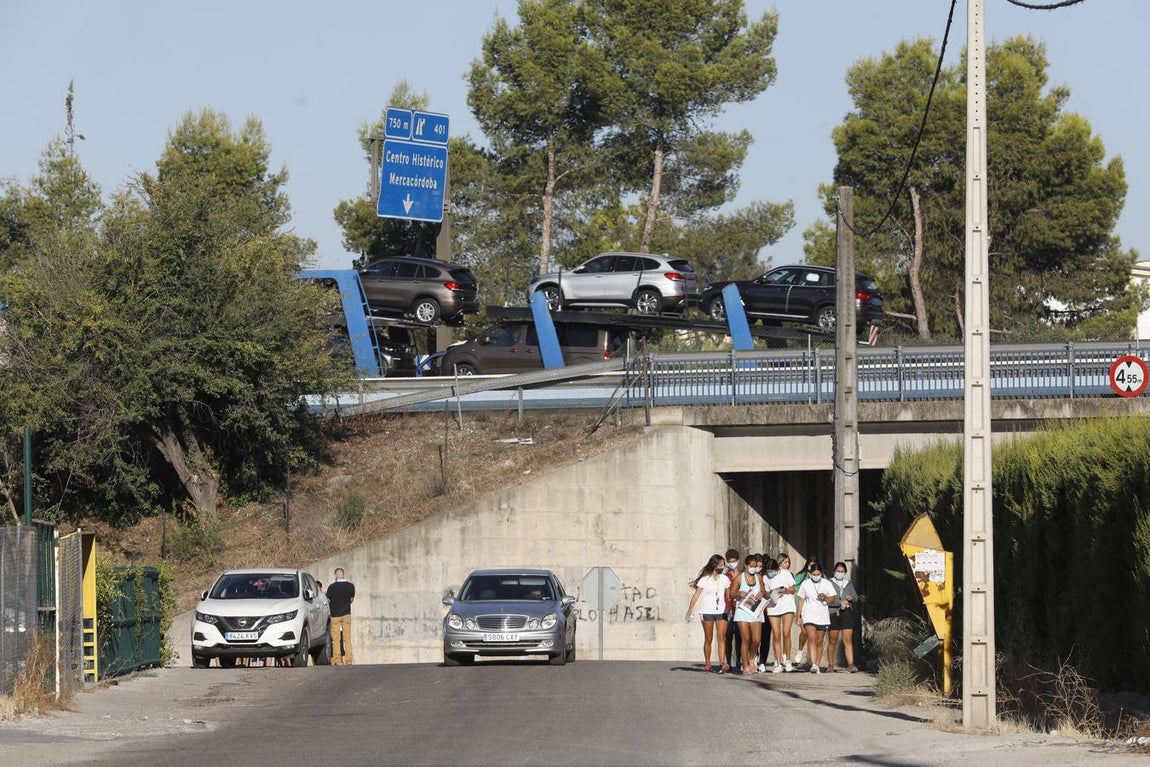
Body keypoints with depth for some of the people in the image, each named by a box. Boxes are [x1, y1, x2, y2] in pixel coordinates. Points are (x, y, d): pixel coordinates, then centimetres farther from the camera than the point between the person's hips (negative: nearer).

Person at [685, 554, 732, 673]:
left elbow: (728, 595, 15)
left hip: (721, 611, 2)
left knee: (721, 637, -12)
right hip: (707, 612, -2)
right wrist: (690, 610, -11)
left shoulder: (724, 579, 9)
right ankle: (707, 664, 13)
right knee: (708, 639, 3)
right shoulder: (705, 579, -2)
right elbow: (696, 595, -4)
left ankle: (722, 663, -22)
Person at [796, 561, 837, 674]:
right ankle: (813, 664, -28)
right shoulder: (805, 584, 4)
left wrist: (826, 598, -15)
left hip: (823, 617, 2)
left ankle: (818, 665, 13)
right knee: (812, 639, -18)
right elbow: (801, 601, 10)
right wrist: (799, 616, 6)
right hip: (809, 617, -2)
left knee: (819, 642, 6)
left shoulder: (827, 584, 5)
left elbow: (833, 600, 7)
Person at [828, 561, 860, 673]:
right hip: (833, 613, -2)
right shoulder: (829, 583, 2)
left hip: (847, 613, 2)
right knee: (833, 641, 4)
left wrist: (851, 598, -8)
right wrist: (841, 602, -18)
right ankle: (830, 665, 15)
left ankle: (851, 664, -16)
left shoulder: (848, 583, 16)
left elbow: (856, 597, 15)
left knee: (848, 640, -8)